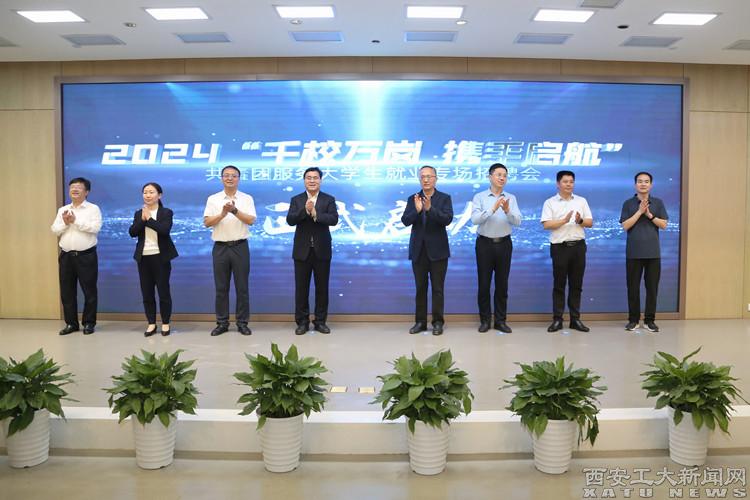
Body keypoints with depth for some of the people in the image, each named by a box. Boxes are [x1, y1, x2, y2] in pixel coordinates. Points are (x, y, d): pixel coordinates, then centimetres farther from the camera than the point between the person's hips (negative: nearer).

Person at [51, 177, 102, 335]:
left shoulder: (93, 209, -2)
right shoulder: (62, 210, 13)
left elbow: (95, 228, -16)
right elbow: (55, 230, 7)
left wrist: (75, 221, -15)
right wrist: (65, 223, -11)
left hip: (86, 256, -5)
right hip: (66, 256, 5)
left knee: (89, 291, 2)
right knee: (67, 291, 8)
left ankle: (89, 323, 13)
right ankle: (71, 323, 19)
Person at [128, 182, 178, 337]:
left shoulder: (166, 212, -2)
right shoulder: (139, 213, 11)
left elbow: (164, 230, -20)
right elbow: (132, 232, -3)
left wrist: (149, 219, -14)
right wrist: (142, 219, -14)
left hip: (160, 257, -4)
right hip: (143, 258, 4)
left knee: (163, 291, 2)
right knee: (147, 293, 8)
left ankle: (165, 323, 13)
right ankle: (151, 323, 18)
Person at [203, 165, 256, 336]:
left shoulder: (247, 198, 3)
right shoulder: (213, 199, 5)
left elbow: (251, 220, -9)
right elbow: (207, 222, -4)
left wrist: (235, 210, -23)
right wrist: (223, 214, -19)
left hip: (240, 247, -1)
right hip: (220, 247, 1)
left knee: (242, 287, 3)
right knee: (221, 287, 6)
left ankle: (242, 322, 12)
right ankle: (222, 323, 15)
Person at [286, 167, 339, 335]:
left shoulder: (329, 199, 3)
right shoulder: (296, 200, 5)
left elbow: (334, 219, -12)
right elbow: (290, 220, -9)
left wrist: (315, 214, -23)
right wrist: (305, 210, -23)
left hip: (322, 250, 0)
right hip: (302, 251, 0)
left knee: (322, 288, 6)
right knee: (301, 288, 4)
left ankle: (320, 321, 17)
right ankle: (302, 322, 14)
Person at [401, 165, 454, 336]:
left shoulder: (444, 198, 1)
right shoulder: (413, 199, 6)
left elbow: (447, 219, -14)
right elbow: (405, 221, -6)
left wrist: (430, 208, -28)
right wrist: (417, 210, -24)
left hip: (438, 250, -2)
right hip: (418, 250, 2)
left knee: (437, 288, 3)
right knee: (420, 288, 9)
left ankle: (438, 322, 10)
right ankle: (420, 322, 16)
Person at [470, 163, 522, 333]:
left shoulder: (511, 198, 5)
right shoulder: (479, 197, -2)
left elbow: (518, 221, -7)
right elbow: (475, 219, -16)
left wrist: (507, 210, -25)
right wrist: (493, 209, -28)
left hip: (504, 244, 2)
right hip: (485, 243, -2)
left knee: (502, 284, 8)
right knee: (484, 283, 4)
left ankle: (500, 320, 18)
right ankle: (485, 320, 15)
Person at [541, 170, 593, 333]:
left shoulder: (581, 201, 11)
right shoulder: (550, 202, 1)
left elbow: (590, 222, 7)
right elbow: (546, 224, -9)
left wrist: (580, 221, -14)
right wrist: (564, 220, -20)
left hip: (578, 246, 3)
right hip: (559, 247, -3)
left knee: (576, 284, 7)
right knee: (559, 285, 2)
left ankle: (575, 319, 14)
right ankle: (557, 319, 7)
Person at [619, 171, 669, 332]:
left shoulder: (658, 203, 7)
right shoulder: (628, 203, 3)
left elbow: (664, 224, 0)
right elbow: (625, 225, -6)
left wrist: (649, 214, -11)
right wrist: (639, 212, -13)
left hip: (653, 252, 1)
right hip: (634, 253, -1)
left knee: (652, 287, 3)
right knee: (633, 287, 3)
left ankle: (649, 320, 13)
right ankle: (633, 319, 13)